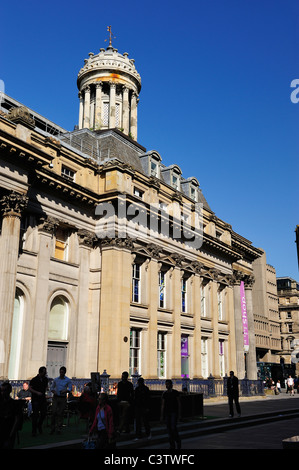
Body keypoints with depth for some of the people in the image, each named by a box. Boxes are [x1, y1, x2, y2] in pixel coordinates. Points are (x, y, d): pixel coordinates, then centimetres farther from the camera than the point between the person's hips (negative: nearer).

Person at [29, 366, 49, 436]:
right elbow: (30, 388, -10)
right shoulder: (34, 380, -9)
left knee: (44, 413, 2)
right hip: (35, 399, -5)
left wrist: (44, 391, 8)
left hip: (43, 399, 5)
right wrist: (37, 392, -21)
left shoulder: (46, 379, 7)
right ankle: (34, 431, 4)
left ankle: (39, 425, 29)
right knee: (35, 415, -5)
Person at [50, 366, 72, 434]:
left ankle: (59, 429, 9)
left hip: (63, 398, -1)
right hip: (55, 397, 1)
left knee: (60, 414, 1)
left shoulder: (68, 380, 2)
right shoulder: (55, 379, 7)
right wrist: (53, 391, -6)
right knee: (54, 412, -7)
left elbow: (70, 389, 2)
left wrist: (65, 391, -17)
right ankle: (52, 428, 5)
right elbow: (52, 388, 15)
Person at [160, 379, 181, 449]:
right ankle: (172, 445, 12)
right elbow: (162, 405, 8)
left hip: (174, 412, -4)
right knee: (169, 428, 3)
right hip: (167, 413, 4)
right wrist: (162, 415, 4)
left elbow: (179, 403, -1)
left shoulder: (175, 392, -3)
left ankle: (178, 441, 11)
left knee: (173, 427, -13)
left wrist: (179, 414, -4)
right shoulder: (164, 394, 7)